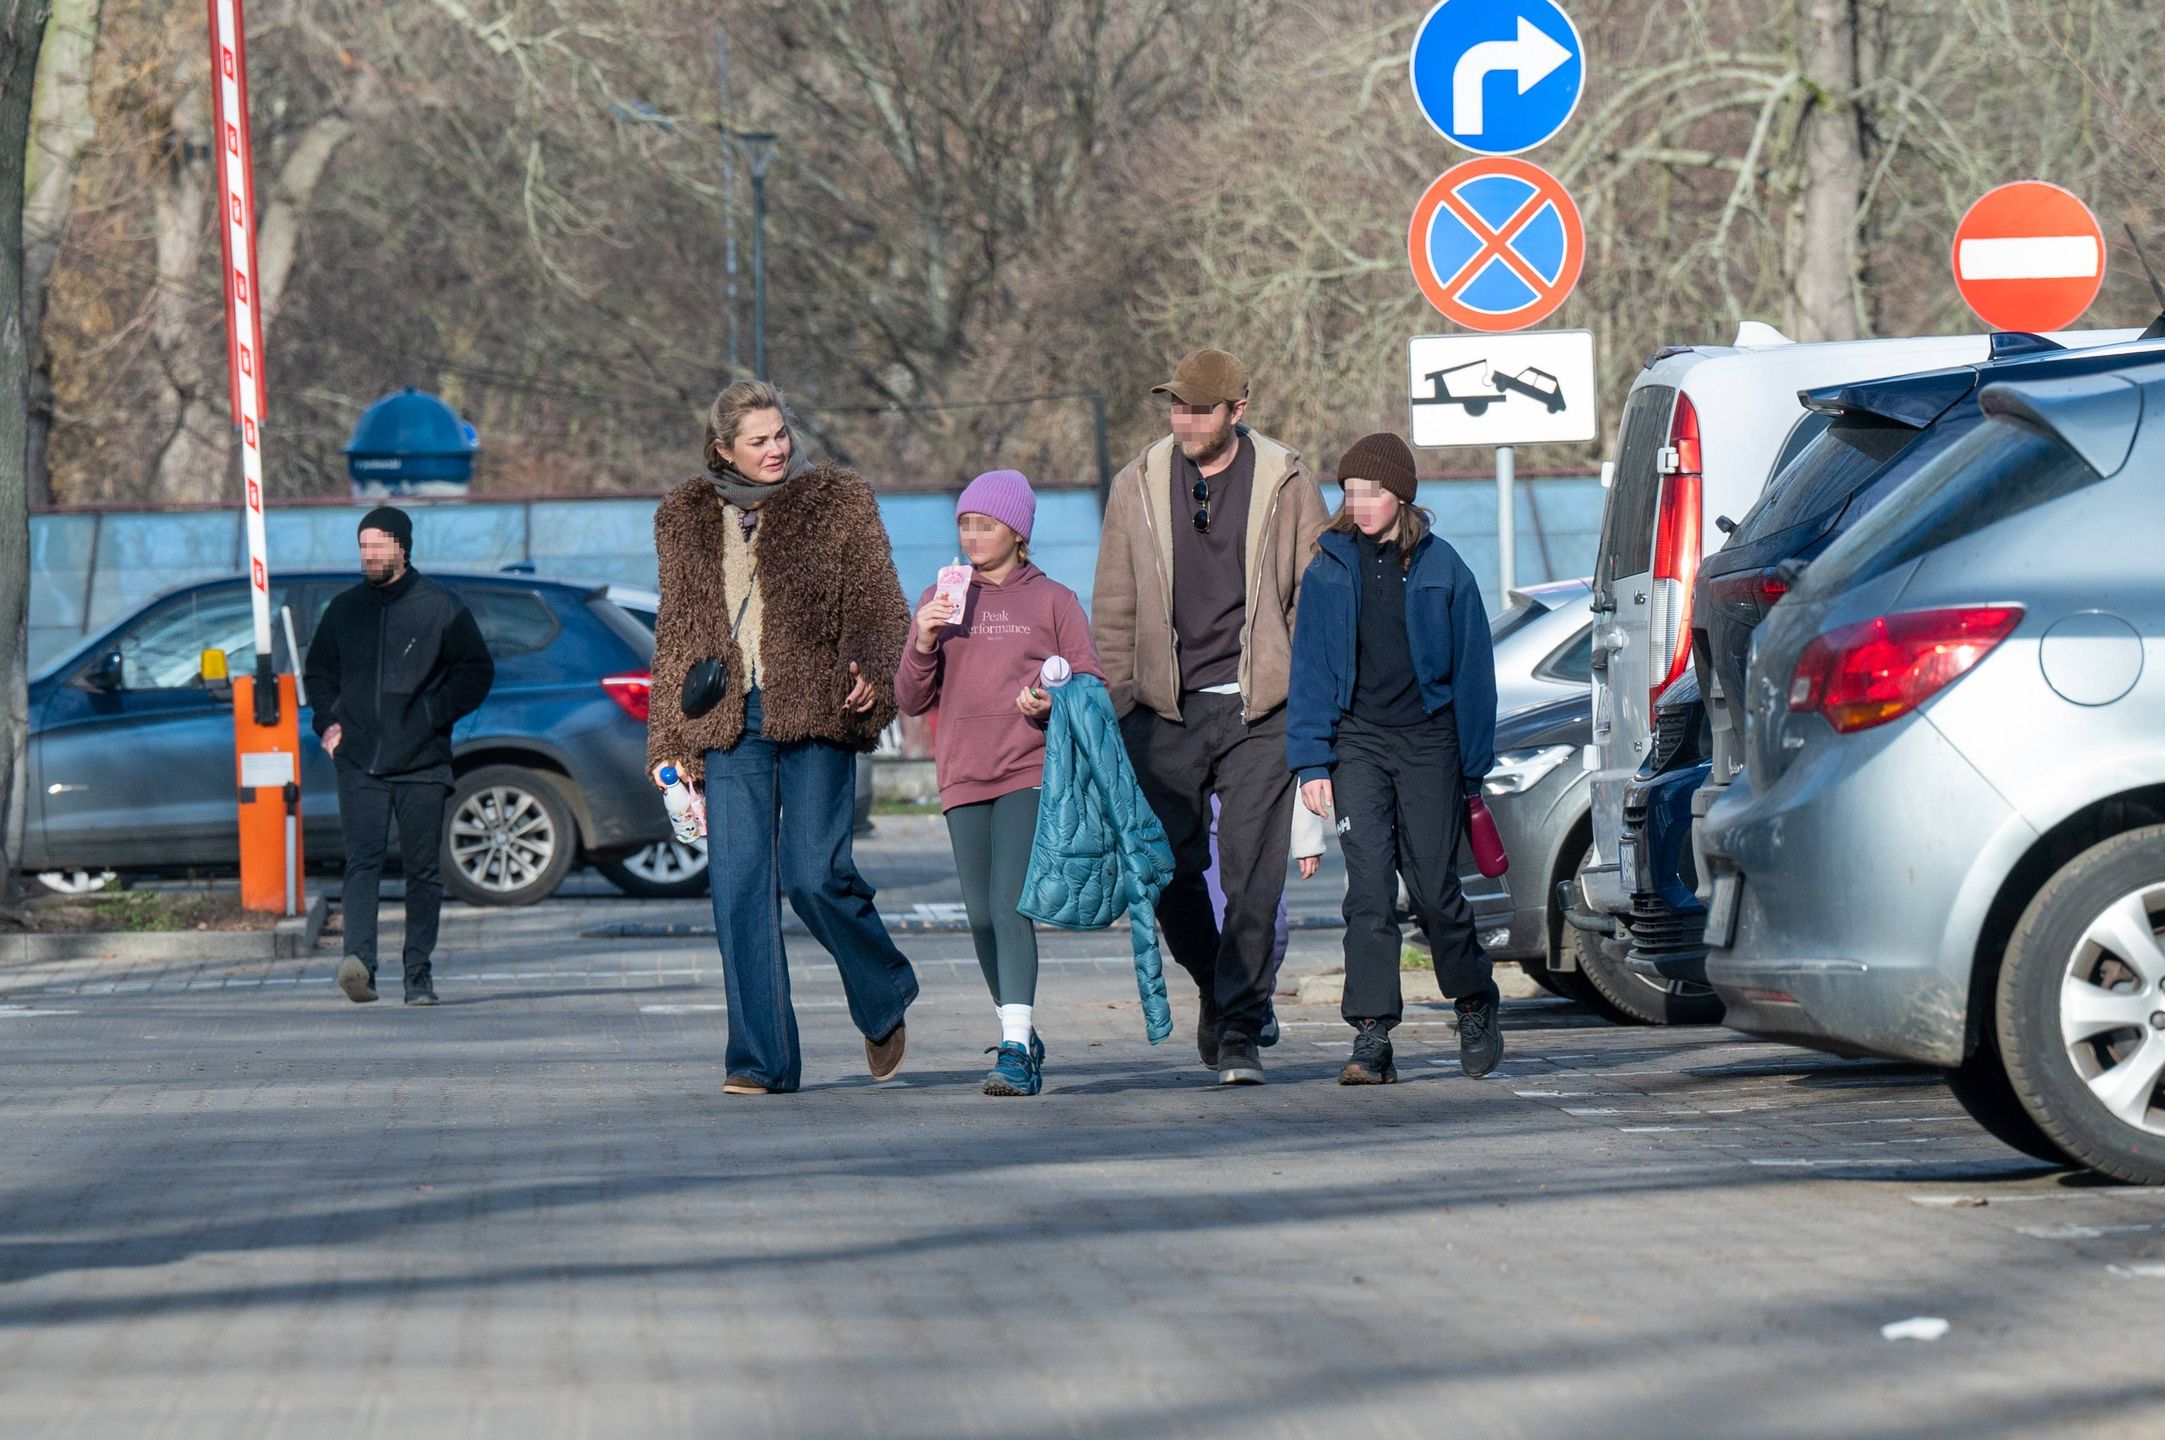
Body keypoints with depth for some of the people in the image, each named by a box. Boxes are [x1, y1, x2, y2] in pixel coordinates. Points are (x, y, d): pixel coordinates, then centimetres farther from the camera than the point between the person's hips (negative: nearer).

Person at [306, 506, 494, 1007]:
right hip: (359, 764, 1)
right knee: (361, 862, -14)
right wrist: (327, 721, 6)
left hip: (422, 763, -1)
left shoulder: (440, 607, 2)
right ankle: (359, 959, -28)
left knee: (424, 871, 4)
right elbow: (319, 672, 24)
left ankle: (420, 973, 10)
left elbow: (477, 671, 6)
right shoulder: (344, 609, 11)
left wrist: (435, 715, -7)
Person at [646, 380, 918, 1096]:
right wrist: (669, 743, 13)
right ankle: (762, 1058, 0)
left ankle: (885, 1002, 15)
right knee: (738, 889, -5)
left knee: (815, 876, -11)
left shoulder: (839, 501, 7)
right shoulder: (685, 518, 14)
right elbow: (675, 633, 18)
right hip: (729, 724, 3)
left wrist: (871, 673, -16)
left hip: (814, 715, -3)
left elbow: (878, 606, 5)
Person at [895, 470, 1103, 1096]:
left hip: (1030, 770, -4)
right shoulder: (941, 599, 12)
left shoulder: (1052, 601, 5)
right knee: (982, 916, 8)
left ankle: (1015, 1051, -22)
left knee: (1010, 905, -16)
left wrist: (1053, 699, -15)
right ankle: (1021, 1040, 23)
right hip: (963, 779, 4)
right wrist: (923, 644, -7)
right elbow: (912, 700, 10)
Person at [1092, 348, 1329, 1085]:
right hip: (1165, 712, 2)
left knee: (1253, 874, -8)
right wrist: (1113, 702, 5)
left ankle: (1240, 1031, -3)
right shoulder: (1137, 485, 7)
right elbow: (1114, 608, 11)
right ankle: (1216, 989, 30)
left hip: (1258, 711, -2)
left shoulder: (1287, 484, 1)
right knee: (1171, 873, 4)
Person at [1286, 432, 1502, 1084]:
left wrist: (1473, 764, 4)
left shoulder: (1440, 567, 2)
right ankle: (1371, 1038, -10)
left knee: (1434, 888, 1)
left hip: (1428, 739, -1)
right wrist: (1311, 760, -2)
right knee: (1369, 889, -9)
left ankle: (1474, 1005, 25)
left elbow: (1472, 667, 6)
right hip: (1357, 742, 1)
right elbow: (1310, 670, 6)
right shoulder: (1329, 570, 5)